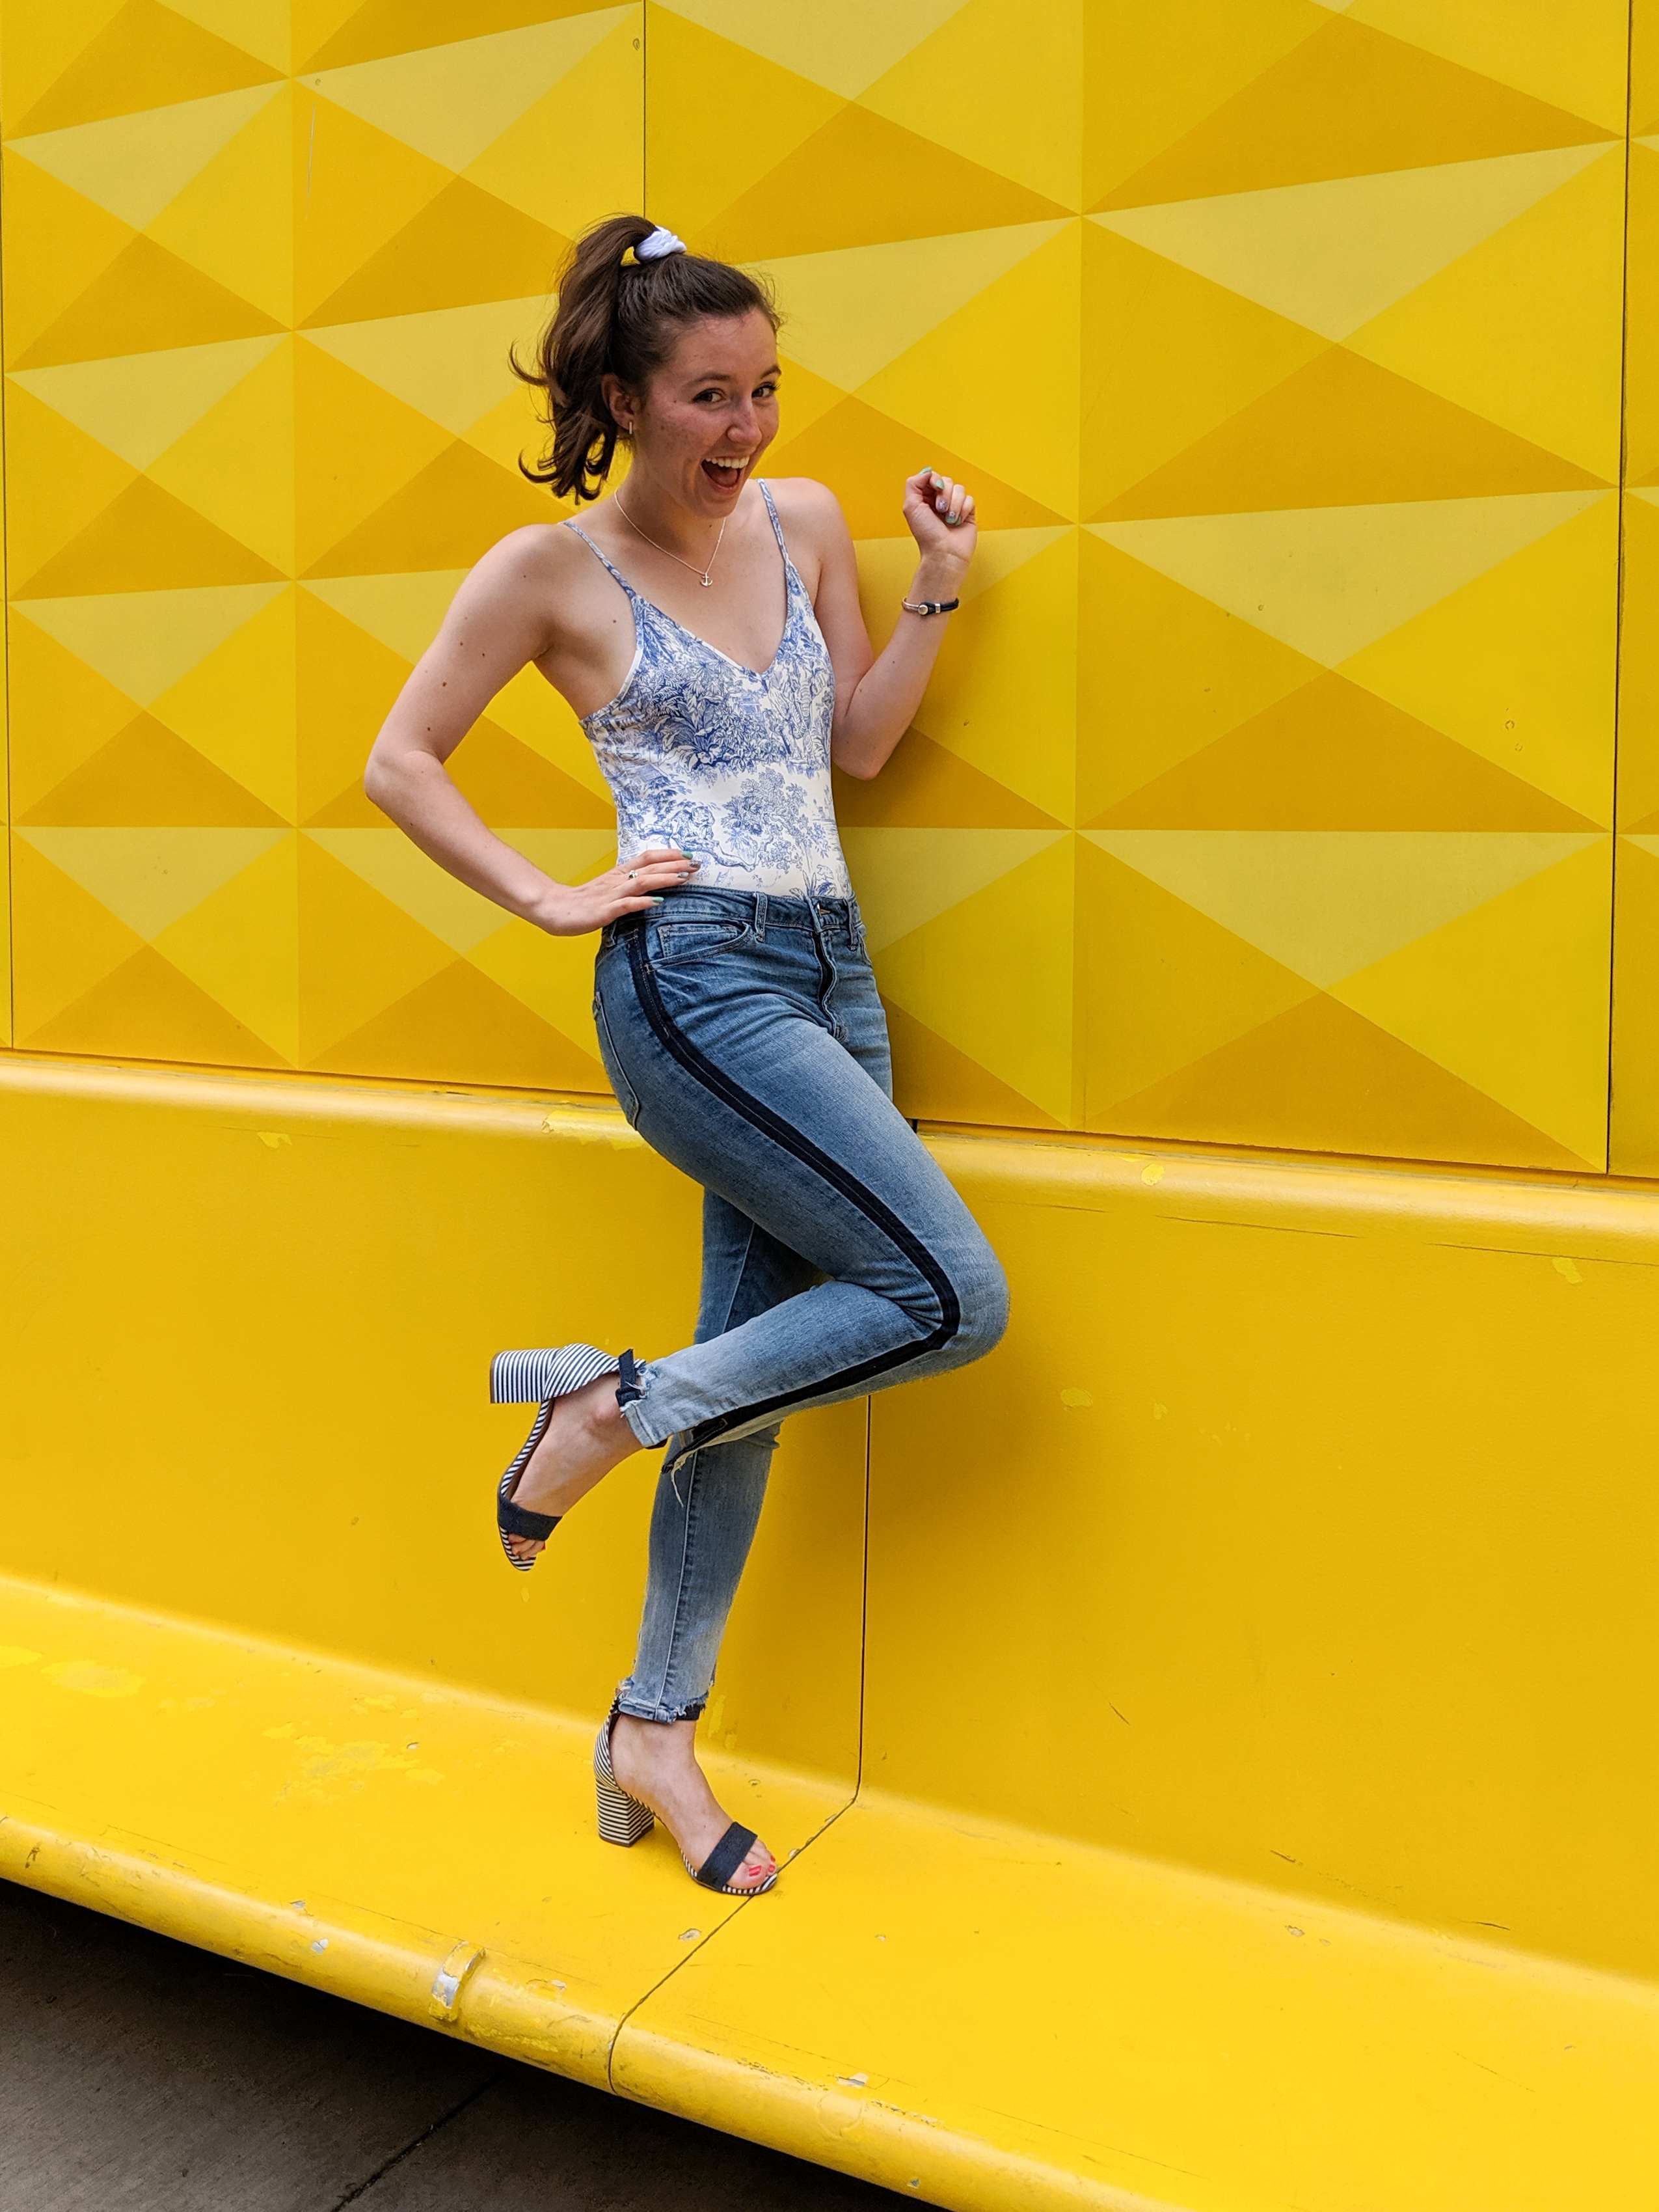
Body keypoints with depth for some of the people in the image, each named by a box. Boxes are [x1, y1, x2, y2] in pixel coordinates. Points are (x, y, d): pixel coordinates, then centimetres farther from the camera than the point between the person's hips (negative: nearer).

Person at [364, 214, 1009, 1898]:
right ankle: (611, 1406, 2)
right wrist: (549, 901, -4)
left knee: (757, 1363, 8)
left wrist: (937, 591, 7)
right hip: (693, 984, -6)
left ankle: (656, 1729, 21)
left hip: (827, 975, 7)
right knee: (953, 1297, -15)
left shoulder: (805, 522, 12)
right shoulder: (550, 571, -3)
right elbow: (399, 763, 2)